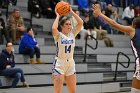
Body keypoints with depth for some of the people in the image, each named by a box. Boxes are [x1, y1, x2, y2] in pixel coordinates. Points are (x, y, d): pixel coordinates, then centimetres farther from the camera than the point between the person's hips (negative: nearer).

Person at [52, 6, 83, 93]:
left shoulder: (72, 33, 6)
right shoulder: (58, 35, -6)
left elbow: (81, 23, -4)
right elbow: (54, 28, -29)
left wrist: (72, 12, -3)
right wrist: (58, 16, -15)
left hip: (71, 64, 5)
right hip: (59, 64, -5)